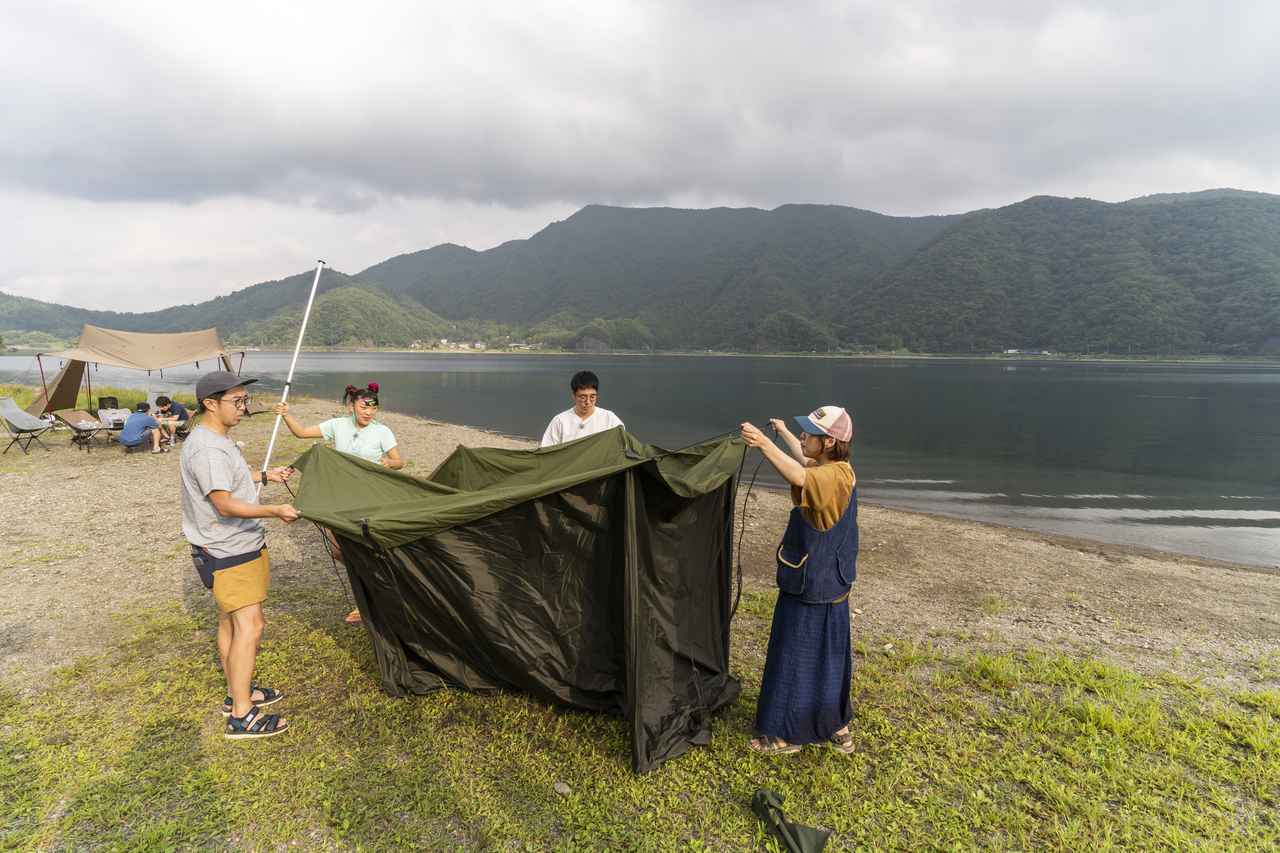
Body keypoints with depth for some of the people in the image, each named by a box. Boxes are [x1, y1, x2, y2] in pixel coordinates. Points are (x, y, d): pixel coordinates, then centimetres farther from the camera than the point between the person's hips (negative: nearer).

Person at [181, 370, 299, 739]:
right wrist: (274, 511, -34)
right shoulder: (207, 449, -25)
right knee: (249, 625, -9)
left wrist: (266, 475, 28)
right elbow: (225, 504, -30)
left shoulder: (217, 439, 9)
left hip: (239, 546, 11)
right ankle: (242, 716, -2)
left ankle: (238, 693, 32)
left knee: (231, 620, 19)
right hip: (226, 552, -11)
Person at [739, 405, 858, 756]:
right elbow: (805, 461, 28)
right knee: (826, 658, 22)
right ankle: (836, 727, 37)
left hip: (815, 587, -10)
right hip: (820, 582, 10)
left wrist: (764, 443, -52)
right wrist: (783, 432, 39)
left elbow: (800, 477, -47)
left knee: (797, 659, 4)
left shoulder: (836, 475, -25)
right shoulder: (828, 467, 5)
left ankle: (787, 734, 20)